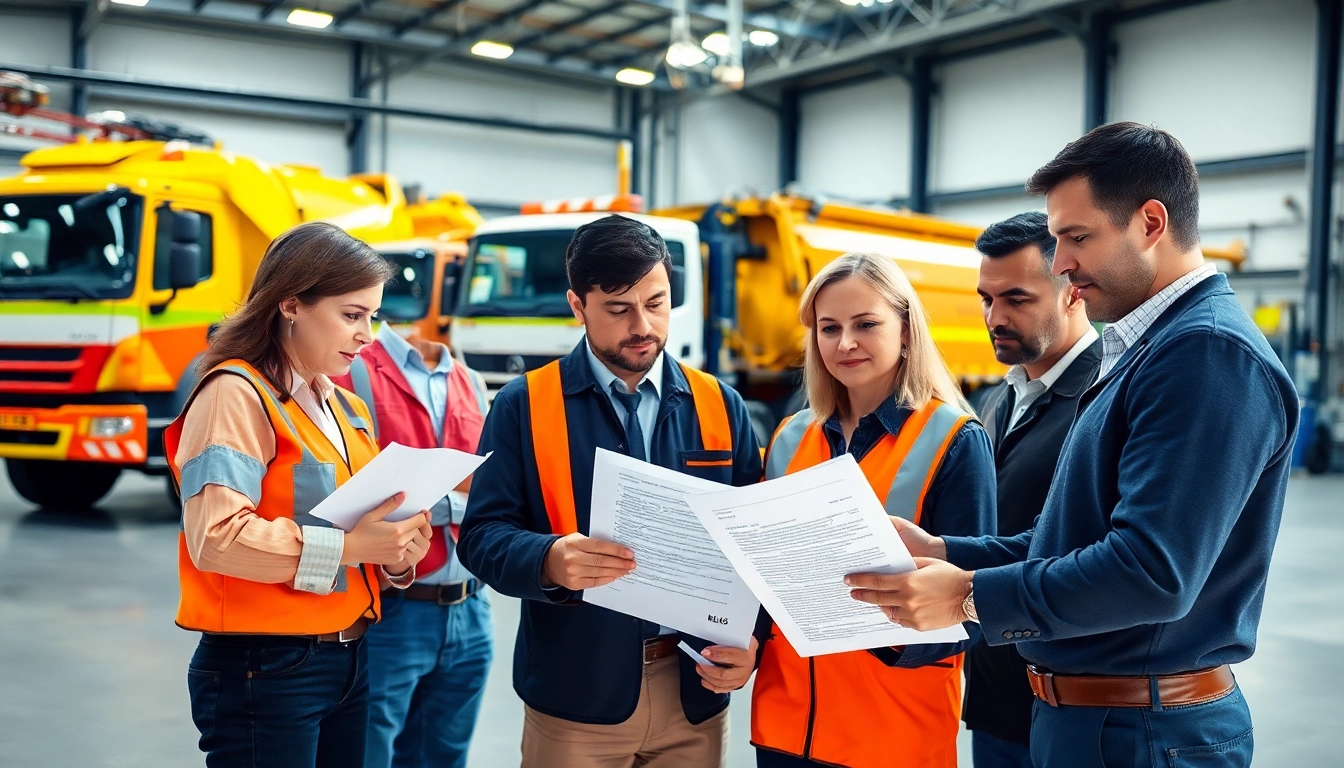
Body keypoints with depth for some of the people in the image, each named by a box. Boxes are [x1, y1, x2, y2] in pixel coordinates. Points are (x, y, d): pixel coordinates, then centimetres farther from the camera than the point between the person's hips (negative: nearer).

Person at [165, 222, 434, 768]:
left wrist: (394, 558, -3)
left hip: (348, 659, 8)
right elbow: (216, 537, -23)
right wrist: (346, 546, -24)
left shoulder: (347, 409, 14)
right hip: (264, 672, -8)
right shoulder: (237, 394, -12)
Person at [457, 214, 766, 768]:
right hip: (575, 694, -2)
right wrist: (550, 561, -27)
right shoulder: (524, 405, -2)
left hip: (695, 692, 2)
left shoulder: (721, 407, 5)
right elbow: (483, 534, -7)